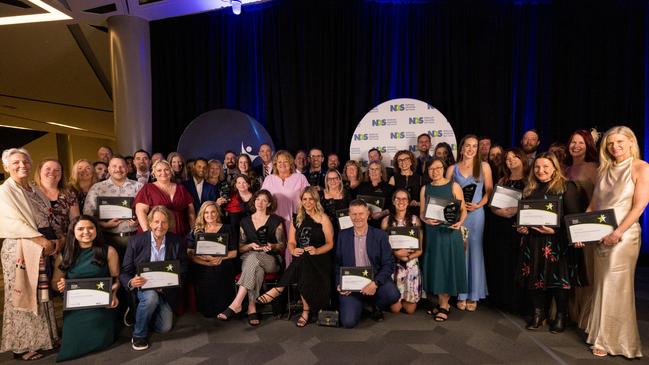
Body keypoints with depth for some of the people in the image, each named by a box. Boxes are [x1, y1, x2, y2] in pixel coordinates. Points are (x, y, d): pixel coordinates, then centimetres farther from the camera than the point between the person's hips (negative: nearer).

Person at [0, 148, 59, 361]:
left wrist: (54, 239, -1)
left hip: (43, 248, 7)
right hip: (20, 250, -6)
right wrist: (42, 240, -17)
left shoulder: (36, 191, 14)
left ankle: (43, 338, 22)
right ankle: (22, 345, 10)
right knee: (23, 295, 0)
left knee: (43, 294, 11)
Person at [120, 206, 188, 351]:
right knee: (151, 297, -35)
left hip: (166, 291, 2)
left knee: (164, 328, -8)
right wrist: (131, 282, -29)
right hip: (142, 287, -2)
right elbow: (125, 272, -6)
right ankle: (139, 334, -9)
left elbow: (182, 272, -3)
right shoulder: (136, 241, -8)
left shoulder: (178, 242, -6)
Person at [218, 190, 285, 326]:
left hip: (271, 261, -2)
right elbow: (240, 248, 13)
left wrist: (272, 246, -14)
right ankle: (252, 309, -38)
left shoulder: (276, 221, 9)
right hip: (248, 259, 2)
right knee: (257, 270, -37)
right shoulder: (245, 221, 15)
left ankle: (236, 304, -43)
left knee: (253, 257, -37)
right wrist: (251, 246, -9)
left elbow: (282, 245, 7)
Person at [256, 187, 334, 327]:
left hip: (319, 260, -3)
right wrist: (293, 250, -12)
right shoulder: (297, 219, 18)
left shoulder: (323, 218, 5)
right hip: (301, 260, 3)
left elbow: (330, 243, 0)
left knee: (304, 258, -37)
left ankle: (278, 289, -23)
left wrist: (317, 250, -19)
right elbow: (291, 242, 12)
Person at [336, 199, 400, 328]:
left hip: (375, 280, 0)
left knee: (393, 294, -30)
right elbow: (337, 263, 8)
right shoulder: (343, 236, 6)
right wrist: (339, 284, -8)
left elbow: (389, 264, -4)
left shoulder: (380, 235, 1)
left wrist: (375, 283, -20)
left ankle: (376, 306, 7)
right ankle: (357, 305, 18)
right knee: (348, 322, -19)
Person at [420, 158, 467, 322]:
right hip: (432, 232, 4)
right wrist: (426, 220, -13)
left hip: (450, 231, -3)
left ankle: (444, 305, 13)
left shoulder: (453, 186, -3)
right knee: (435, 266, 6)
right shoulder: (425, 189, 8)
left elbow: (463, 210, -4)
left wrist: (460, 222, -22)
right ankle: (441, 302, 21)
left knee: (448, 265, 0)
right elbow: (422, 212, 8)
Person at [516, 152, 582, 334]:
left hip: (557, 242, -5)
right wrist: (520, 227, 1)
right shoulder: (530, 189, 13)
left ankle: (561, 315, 21)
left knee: (558, 277, 3)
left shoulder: (566, 187, -5)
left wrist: (555, 230, -21)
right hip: (533, 240, 5)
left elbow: (573, 216, -10)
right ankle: (538, 313, 24)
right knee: (535, 276, 8)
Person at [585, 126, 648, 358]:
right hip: (600, 235, 6)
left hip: (624, 234, -6)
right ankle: (603, 335, 26)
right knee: (602, 285, 12)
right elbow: (593, 205, 13)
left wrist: (618, 232, -20)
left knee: (615, 287, 0)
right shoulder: (604, 170, 13)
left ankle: (612, 341, 13)